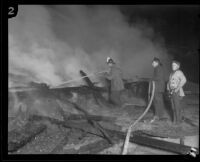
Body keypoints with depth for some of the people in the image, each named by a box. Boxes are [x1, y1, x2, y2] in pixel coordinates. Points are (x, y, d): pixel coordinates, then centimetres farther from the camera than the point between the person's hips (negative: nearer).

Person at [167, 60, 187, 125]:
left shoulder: (179, 72, -10)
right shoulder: (172, 73, 15)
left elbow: (184, 80, -25)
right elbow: (169, 81, 27)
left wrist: (178, 88, -24)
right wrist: (168, 88, 11)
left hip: (177, 92, -8)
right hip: (172, 92, 8)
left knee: (177, 106, -4)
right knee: (173, 106, 10)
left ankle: (178, 120, 3)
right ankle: (175, 119, 18)